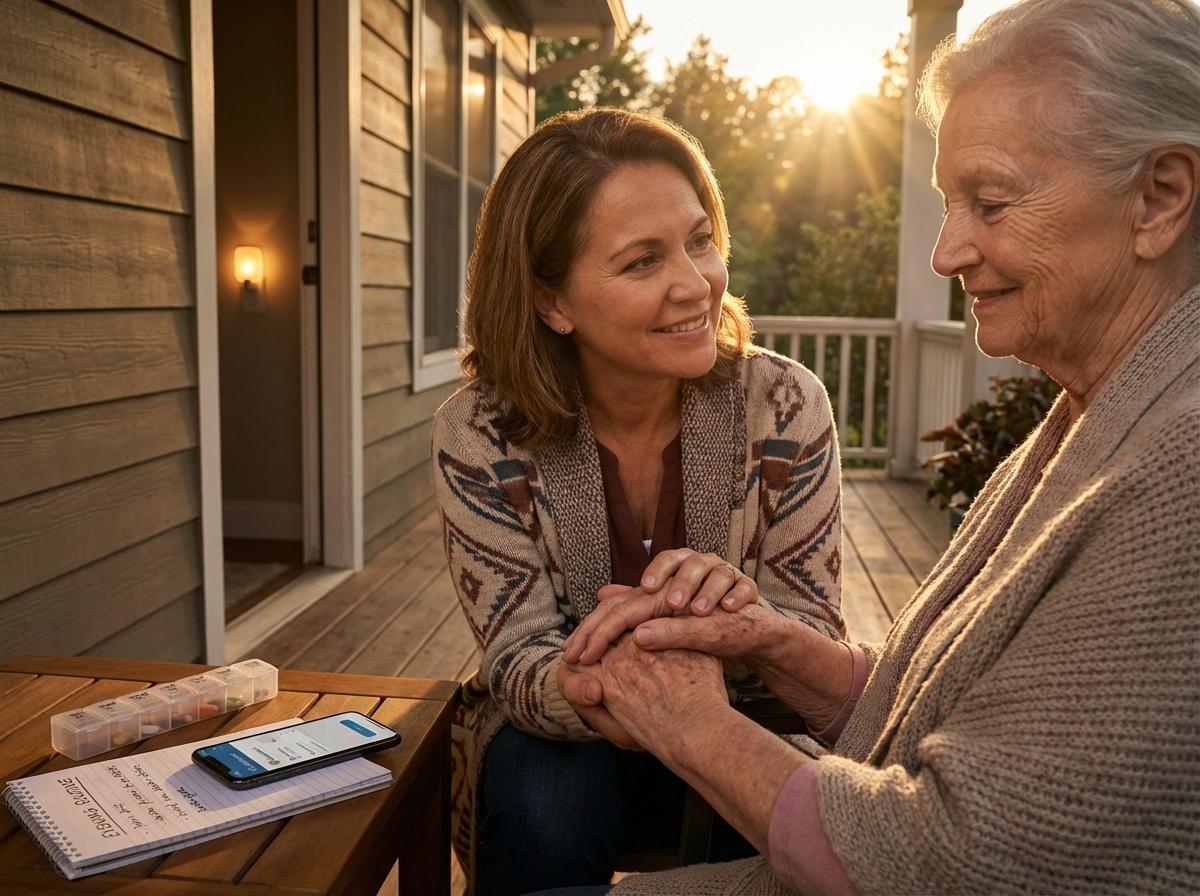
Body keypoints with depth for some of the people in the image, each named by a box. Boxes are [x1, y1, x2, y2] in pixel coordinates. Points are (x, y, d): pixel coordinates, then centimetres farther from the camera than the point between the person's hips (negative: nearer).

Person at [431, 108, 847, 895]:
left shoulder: (785, 407, -15)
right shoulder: (479, 438, -17)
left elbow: (819, 636, -12)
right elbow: (520, 662, -16)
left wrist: (744, 617, -37)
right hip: (563, 742, 0)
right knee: (546, 803, -32)